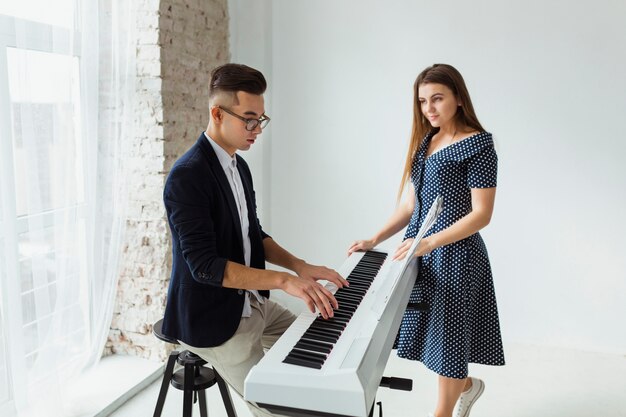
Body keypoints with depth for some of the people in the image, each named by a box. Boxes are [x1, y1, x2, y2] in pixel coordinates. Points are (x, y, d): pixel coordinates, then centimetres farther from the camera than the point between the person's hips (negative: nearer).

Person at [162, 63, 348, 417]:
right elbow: (204, 265, -28)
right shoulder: (187, 176, -23)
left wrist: (299, 265, -3)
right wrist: (285, 281, -34)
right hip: (213, 319, -9)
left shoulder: (239, 166, 6)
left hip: (250, 303, 9)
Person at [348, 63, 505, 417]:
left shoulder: (478, 143, -11)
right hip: (420, 252, 7)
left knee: (447, 335, 6)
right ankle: (468, 385, 44)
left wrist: (430, 242, -25)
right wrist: (375, 240, 1)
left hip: (454, 254, -7)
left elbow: (482, 214, -16)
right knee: (430, 332, 16)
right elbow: (410, 205, 10)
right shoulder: (425, 143, 10)